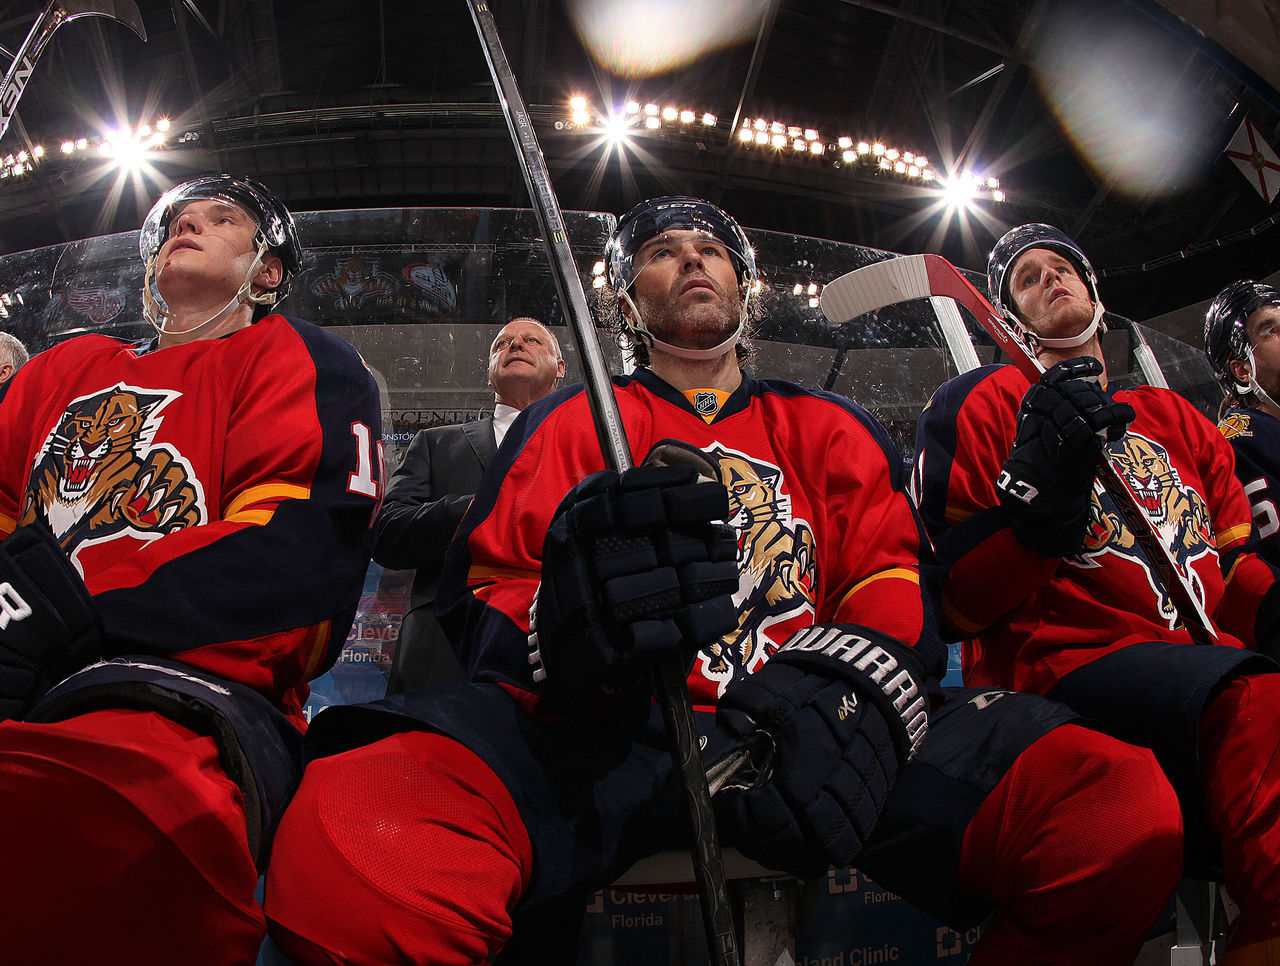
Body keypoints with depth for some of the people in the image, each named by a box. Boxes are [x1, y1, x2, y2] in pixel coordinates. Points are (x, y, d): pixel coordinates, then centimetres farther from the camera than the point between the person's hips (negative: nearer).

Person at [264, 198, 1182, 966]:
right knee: (340, 844, -34)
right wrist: (566, 622, -17)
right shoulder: (566, 423, 21)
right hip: (599, 732, -1)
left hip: (802, 728, 2)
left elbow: (897, 581, 11)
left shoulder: (831, 428, 25)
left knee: (1125, 809, -24)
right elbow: (488, 592, 9)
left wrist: (852, 679, -14)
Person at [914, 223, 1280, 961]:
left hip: (1217, 663, 6)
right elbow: (956, 608, 1)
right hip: (1066, 664, -5)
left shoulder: (1177, 420, 29)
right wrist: (1038, 492, -14)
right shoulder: (982, 404, 10)